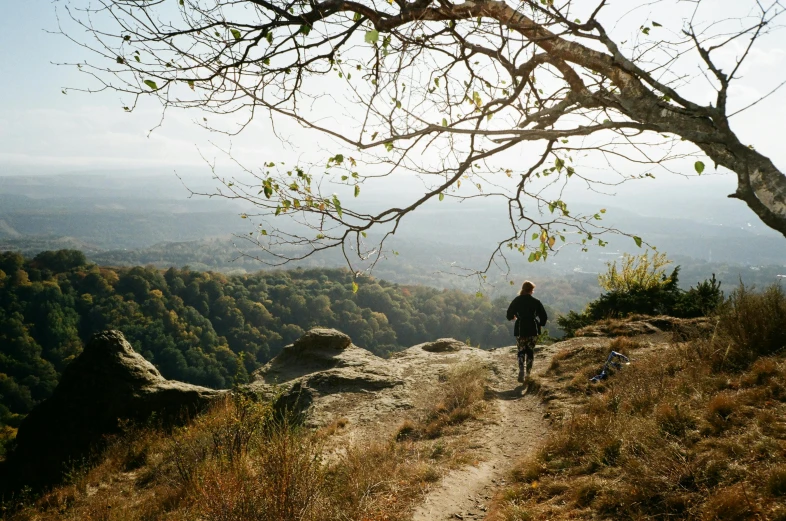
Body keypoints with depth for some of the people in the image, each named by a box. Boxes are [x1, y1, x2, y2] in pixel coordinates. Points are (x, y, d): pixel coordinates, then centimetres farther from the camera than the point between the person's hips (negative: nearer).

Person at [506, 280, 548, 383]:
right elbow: (543, 316, -2)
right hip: (533, 330, 0)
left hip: (520, 330, 0)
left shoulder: (517, 300, -2)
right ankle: (528, 374, 13)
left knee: (521, 351, 7)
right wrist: (540, 325, 15)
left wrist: (514, 317, 26)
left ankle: (521, 370, -15)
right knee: (530, 351, 12)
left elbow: (509, 315, 4)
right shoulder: (536, 302, -4)